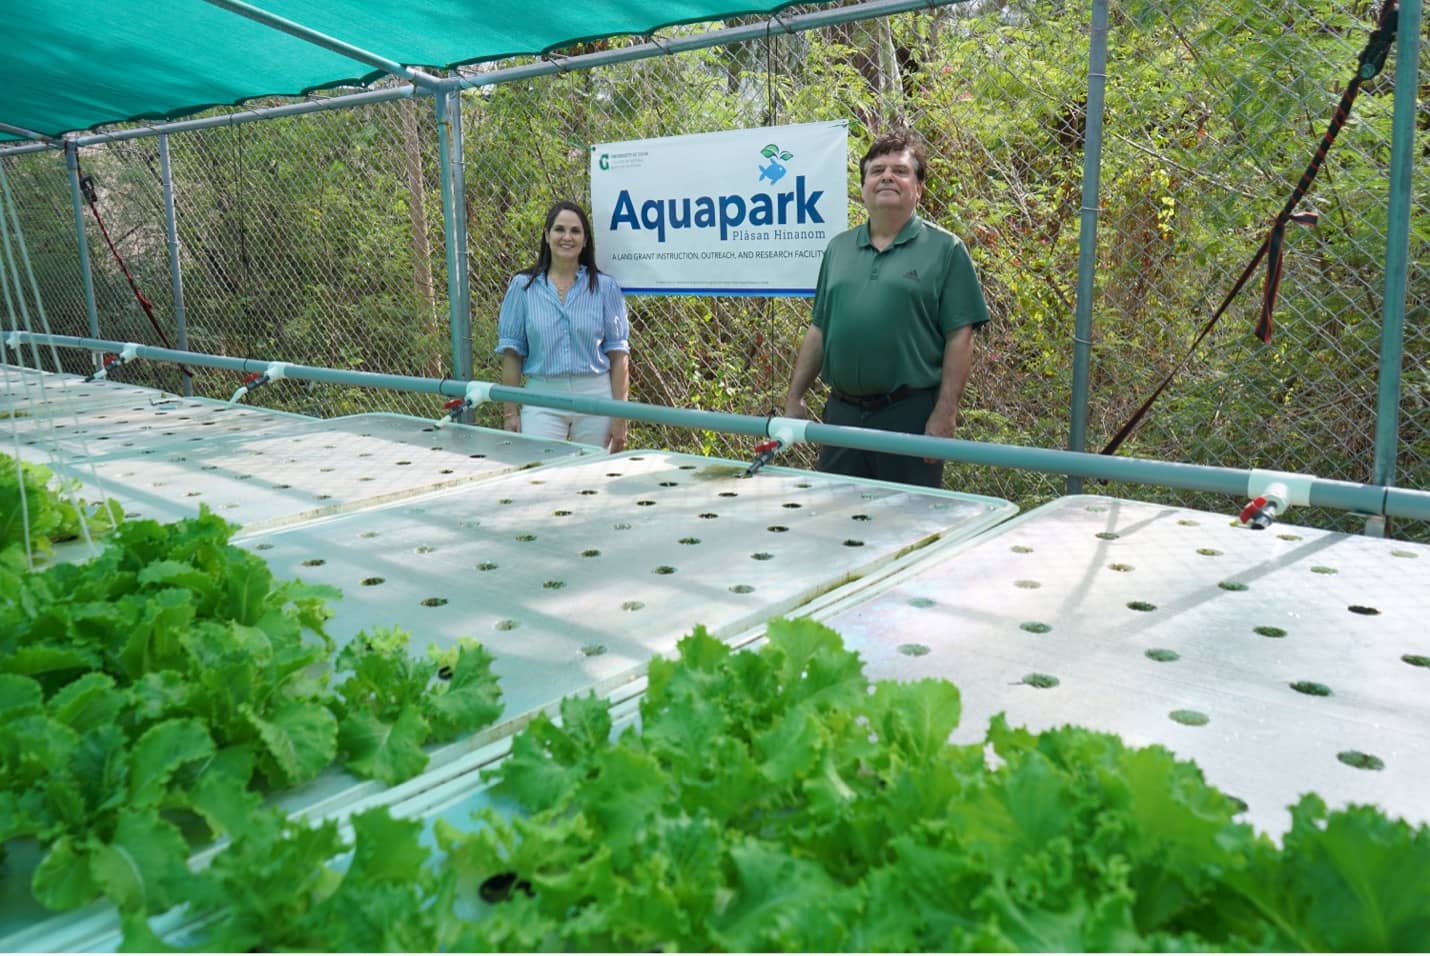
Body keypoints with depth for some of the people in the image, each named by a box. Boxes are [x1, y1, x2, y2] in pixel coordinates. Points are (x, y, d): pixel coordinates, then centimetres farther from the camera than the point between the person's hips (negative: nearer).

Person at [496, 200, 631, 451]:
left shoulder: (605, 287, 4)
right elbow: (512, 352, 6)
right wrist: (510, 412, 0)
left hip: (596, 399, 0)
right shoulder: (522, 286, 5)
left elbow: (619, 354, 2)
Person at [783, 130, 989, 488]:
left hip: (911, 415, -4)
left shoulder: (945, 250, -1)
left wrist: (944, 415, -14)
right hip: (841, 412, 5)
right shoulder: (838, 248, 14)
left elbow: (959, 337, -7)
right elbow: (818, 329, 16)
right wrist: (794, 398, 10)